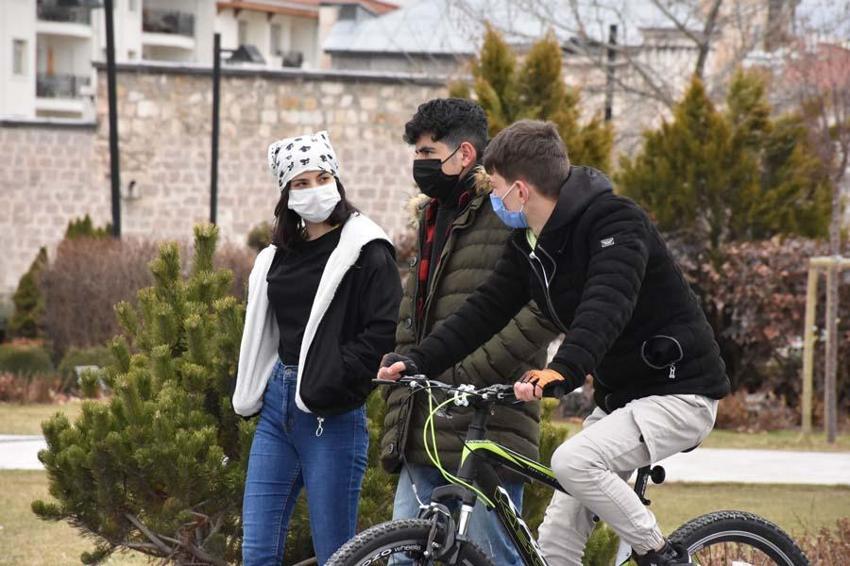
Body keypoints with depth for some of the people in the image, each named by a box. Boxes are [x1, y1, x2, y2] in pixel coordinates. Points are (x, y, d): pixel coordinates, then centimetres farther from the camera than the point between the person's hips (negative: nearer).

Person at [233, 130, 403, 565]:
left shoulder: (365, 251, -7)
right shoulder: (279, 255, 14)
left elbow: (385, 332, -15)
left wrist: (331, 383, -18)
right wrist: (250, 393, 15)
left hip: (333, 416, -7)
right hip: (276, 406, 7)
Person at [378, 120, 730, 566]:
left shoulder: (615, 223, -21)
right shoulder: (530, 244, 5)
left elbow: (606, 306, -38)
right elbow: (485, 310, 4)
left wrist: (562, 371, -53)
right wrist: (417, 361, -9)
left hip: (679, 394, -9)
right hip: (617, 397, 9)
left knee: (572, 461, -31)